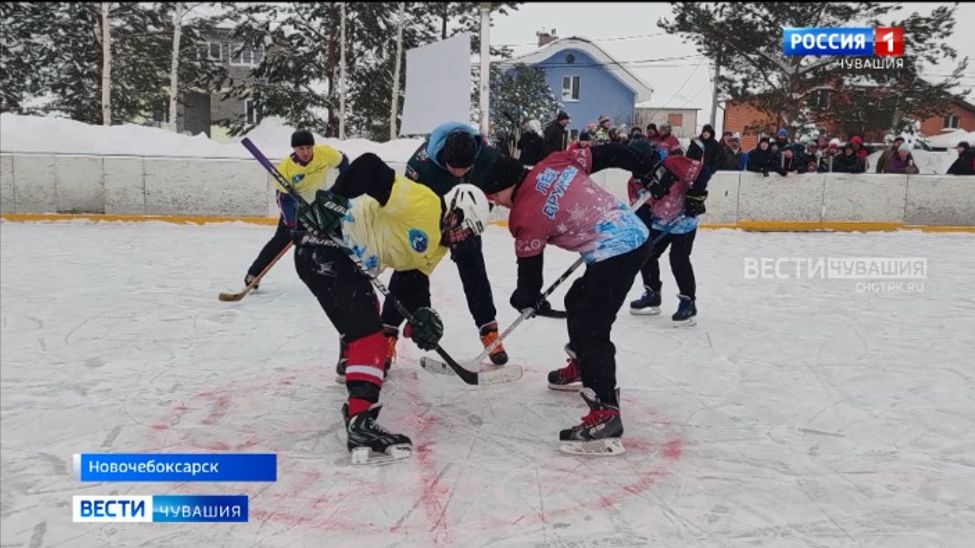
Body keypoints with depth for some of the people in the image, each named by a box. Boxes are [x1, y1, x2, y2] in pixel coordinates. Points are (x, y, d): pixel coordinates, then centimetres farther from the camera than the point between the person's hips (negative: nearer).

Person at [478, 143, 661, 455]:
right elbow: (606, 155, 8)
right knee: (578, 301, 26)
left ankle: (605, 413, -20)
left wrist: (526, 299, 20)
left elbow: (529, 269, 1)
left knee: (589, 329, -13)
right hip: (635, 232, 10)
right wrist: (647, 167, 19)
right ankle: (581, 367, 46)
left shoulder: (526, 216, -9)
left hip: (616, 252, -10)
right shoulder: (554, 164, 7)